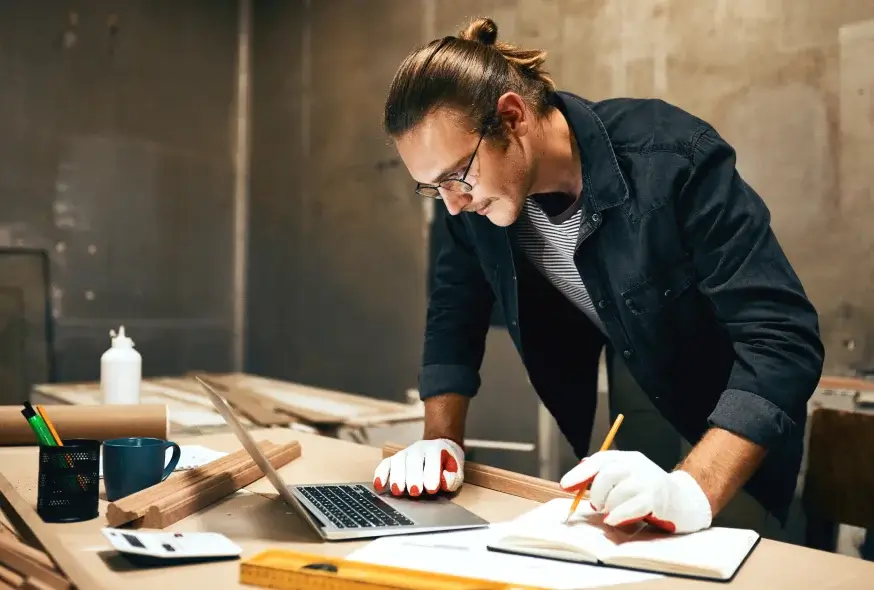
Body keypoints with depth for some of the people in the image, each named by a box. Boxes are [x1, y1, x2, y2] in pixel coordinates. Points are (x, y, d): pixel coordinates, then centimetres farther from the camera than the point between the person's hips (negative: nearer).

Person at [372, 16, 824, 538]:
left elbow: (783, 337, -37)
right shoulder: (473, 184, -16)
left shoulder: (674, 158, -34)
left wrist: (693, 489, -49)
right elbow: (455, 313, -3)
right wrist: (442, 440, -18)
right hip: (625, 392, 5)